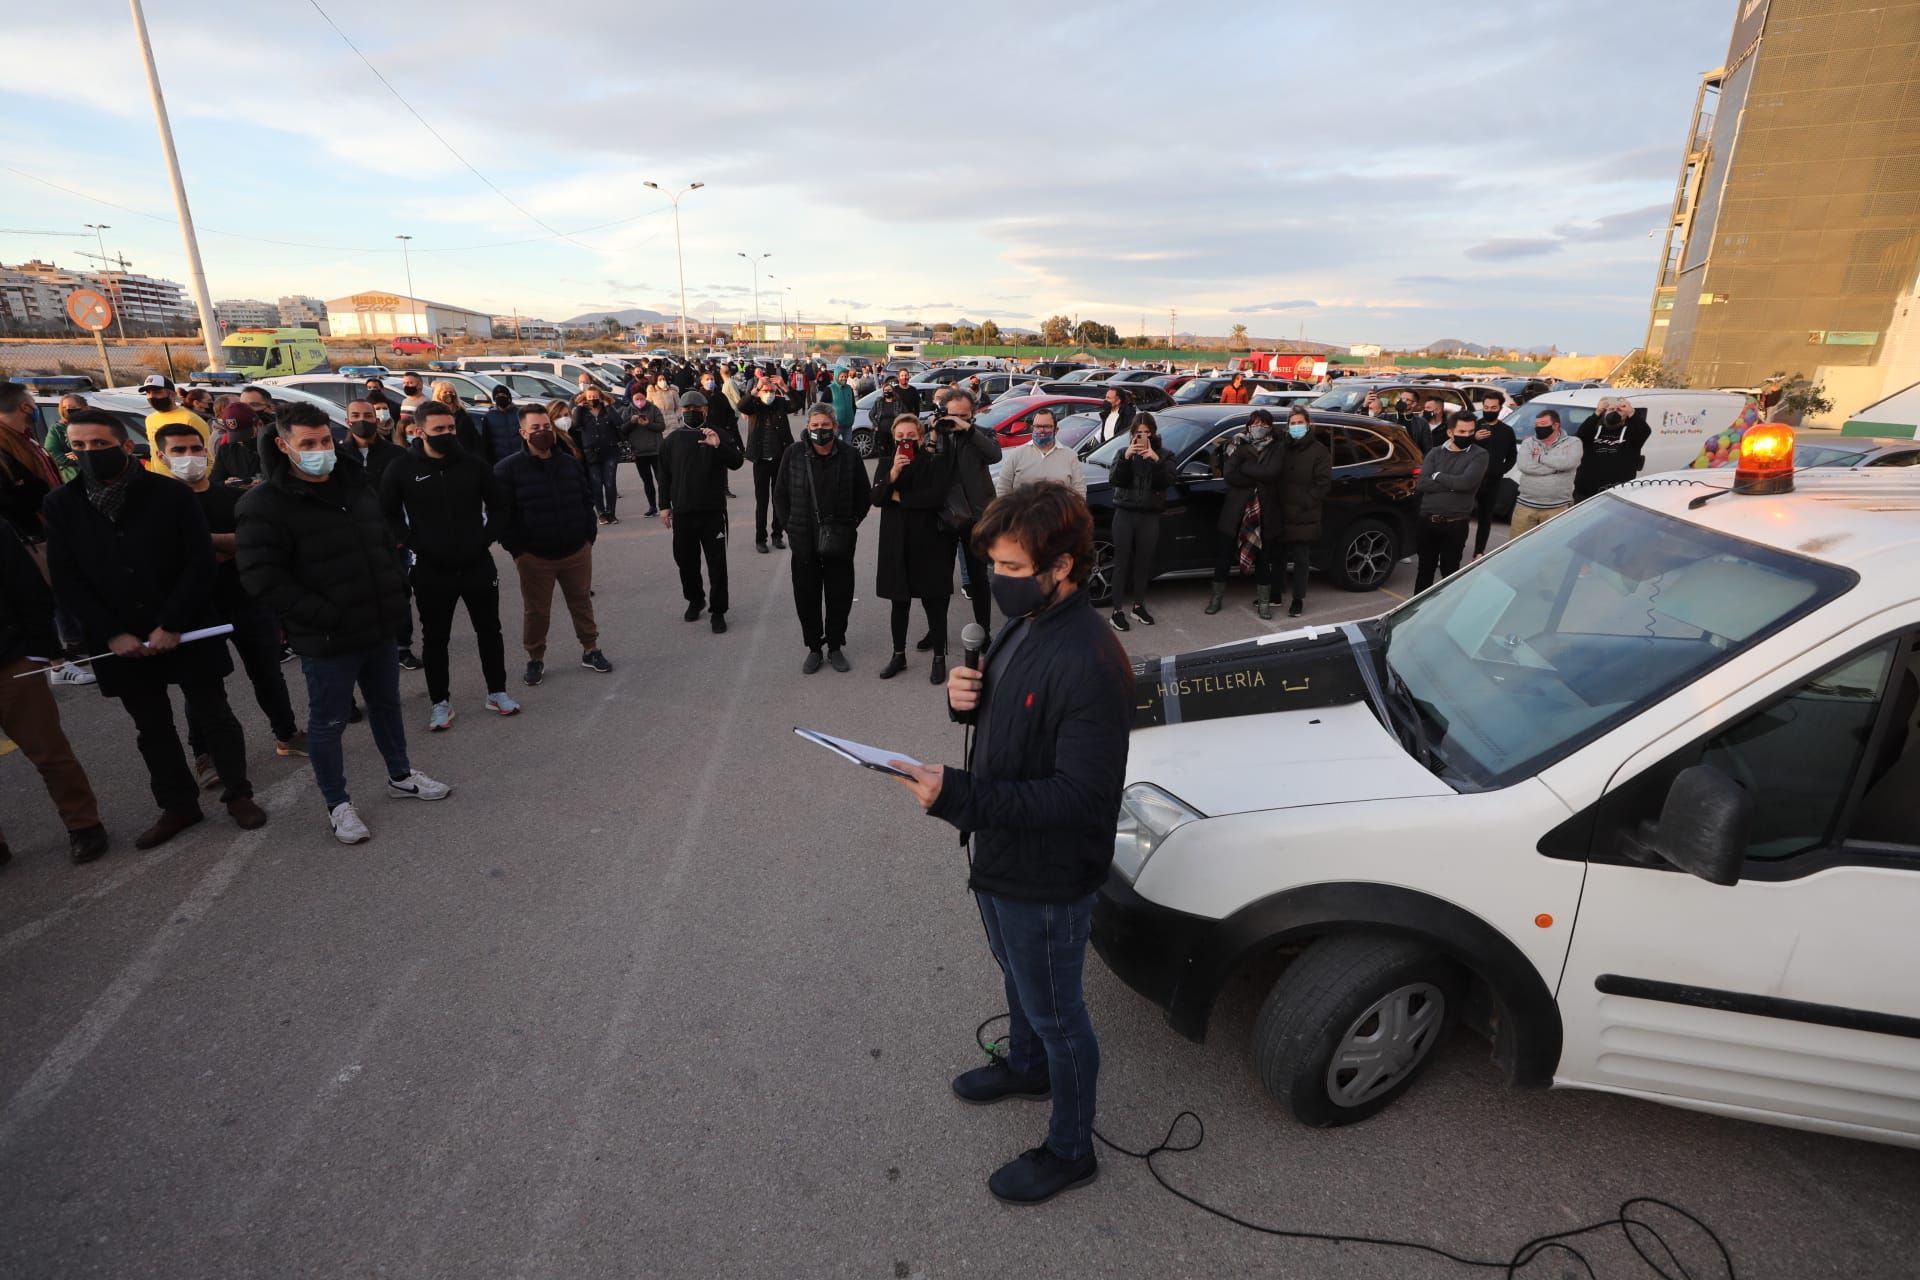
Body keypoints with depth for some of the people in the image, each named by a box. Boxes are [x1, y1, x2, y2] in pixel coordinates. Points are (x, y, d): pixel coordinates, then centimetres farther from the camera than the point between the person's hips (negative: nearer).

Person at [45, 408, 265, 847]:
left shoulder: (171, 493, -7)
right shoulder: (61, 504, 1)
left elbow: (200, 563, -9)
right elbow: (66, 580, 1)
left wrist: (172, 625, -14)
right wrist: (111, 634, -8)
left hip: (186, 632, -3)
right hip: (121, 641, 3)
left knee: (213, 716, 6)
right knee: (152, 728, 13)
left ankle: (238, 794, 21)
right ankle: (177, 804, 27)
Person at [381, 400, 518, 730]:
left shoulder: (475, 465, 1)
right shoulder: (402, 471, -4)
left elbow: (497, 505, 10)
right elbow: (386, 514, 4)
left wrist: (486, 537, -2)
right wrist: (412, 543, -7)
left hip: (478, 564, 2)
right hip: (431, 570, -1)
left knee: (489, 630, 11)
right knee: (435, 638, 8)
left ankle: (497, 692, 26)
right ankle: (440, 702, 20)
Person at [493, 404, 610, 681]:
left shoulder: (571, 464, 5)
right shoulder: (508, 469, -7)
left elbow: (587, 501, 12)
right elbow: (500, 514, -6)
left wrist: (589, 536, 5)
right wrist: (516, 550, -9)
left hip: (577, 552, 3)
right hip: (534, 556, -3)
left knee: (582, 603, 14)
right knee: (536, 611, 9)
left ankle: (591, 650, 29)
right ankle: (535, 659, 24)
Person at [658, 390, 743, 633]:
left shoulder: (719, 435, -1)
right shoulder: (672, 440, 7)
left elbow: (737, 462, -13)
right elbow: (664, 475, 11)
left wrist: (719, 446, -30)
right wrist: (664, 505, 7)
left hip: (713, 511, -3)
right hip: (682, 512, 3)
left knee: (717, 562, -1)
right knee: (685, 559, 13)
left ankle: (717, 611, 7)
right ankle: (695, 599, 34)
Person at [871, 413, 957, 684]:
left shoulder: (936, 461, -5)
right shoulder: (885, 462, 6)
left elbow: (937, 496, -19)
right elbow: (876, 498, -5)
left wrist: (899, 497, -10)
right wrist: (893, 474, -21)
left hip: (929, 542, -3)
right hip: (896, 542, 3)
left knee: (934, 602, 3)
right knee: (899, 602, 13)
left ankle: (939, 658, 15)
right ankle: (899, 655, 26)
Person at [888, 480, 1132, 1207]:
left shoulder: (1088, 663, -31)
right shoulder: (1025, 624, -2)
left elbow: (1081, 796, -31)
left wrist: (960, 797, -36)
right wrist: (966, 700, -11)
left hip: (1047, 879, -9)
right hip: (1000, 855, 9)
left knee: (1056, 1012, 14)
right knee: (1018, 977, 31)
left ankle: (1070, 1152, 39)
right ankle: (1026, 1067, 59)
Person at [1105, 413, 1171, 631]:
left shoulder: (1163, 454, 4)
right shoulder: (1124, 452, 3)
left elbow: (1167, 481, -11)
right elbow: (1114, 481, -11)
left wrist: (1156, 460, -26)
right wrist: (1126, 457, -24)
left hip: (1150, 517, 1)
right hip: (1125, 514, -1)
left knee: (1144, 562, 8)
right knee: (1122, 562, -2)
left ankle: (1139, 606, 22)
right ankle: (1118, 610, 1)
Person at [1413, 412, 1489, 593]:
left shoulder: (1479, 455, -2)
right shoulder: (1435, 452, 7)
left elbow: (1467, 482, -18)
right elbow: (1421, 484, -7)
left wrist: (1437, 476, -6)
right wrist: (1453, 484, -14)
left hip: (1455, 524, -3)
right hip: (1426, 520, 3)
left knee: (1449, 571, 8)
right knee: (1425, 569, 14)